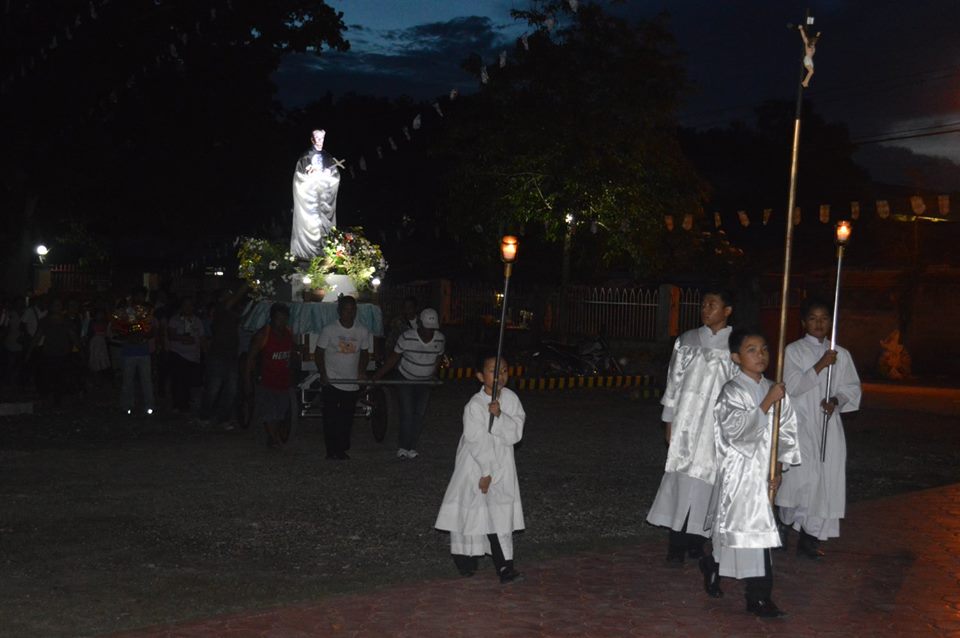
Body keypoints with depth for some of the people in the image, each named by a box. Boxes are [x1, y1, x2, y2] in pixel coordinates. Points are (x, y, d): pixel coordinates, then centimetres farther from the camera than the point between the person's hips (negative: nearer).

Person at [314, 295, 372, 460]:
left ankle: (342, 449, 20)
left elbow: (364, 353, 15)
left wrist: (362, 371, -2)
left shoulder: (362, 332, 3)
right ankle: (331, 450, 9)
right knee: (330, 418, -1)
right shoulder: (329, 330, -7)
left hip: (352, 384, 3)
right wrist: (323, 374, -12)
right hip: (332, 383, -3)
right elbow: (319, 353, -1)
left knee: (347, 419, 9)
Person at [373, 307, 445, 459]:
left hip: (425, 382, 3)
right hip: (406, 379, -3)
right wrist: (377, 375, -14)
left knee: (420, 414, 2)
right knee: (407, 414, -8)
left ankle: (411, 447, 11)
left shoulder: (440, 339, -10)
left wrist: (433, 375, 5)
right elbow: (393, 358, -12)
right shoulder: (407, 337, -20)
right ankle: (402, 447, 3)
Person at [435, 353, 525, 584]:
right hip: (475, 465, -4)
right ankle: (466, 558, 26)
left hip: (501, 466, 4)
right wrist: (486, 472, -16)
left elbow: (515, 434, -12)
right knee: (472, 511, 7)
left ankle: (504, 565, 10)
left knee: (500, 514, 2)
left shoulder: (510, 399, -5)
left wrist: (499, 415, -27)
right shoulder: (474, 406, -19)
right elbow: (477, 443, -19)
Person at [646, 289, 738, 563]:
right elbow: (674, 381, 10)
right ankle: (676, 545, 3)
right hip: (686, 422, 1)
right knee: (682, 477, -2)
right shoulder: (687, 340, 7)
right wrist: (670, 421, 7)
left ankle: (695, 539, 13)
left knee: (704, 479, 0)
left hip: (718, 425, -1)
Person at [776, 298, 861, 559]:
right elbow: (792, 387, -9)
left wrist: (836, 401, -9)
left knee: (827, 477, 0)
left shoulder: (841, 354, 10)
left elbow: (852, 388, 11)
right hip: (800, 423, -3)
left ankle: (810, 536, 8)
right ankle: (786, 526, 3)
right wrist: (820, 366, -16)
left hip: (828, 425, 3)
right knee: (800, 477, -10)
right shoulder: (793, 351, 1)